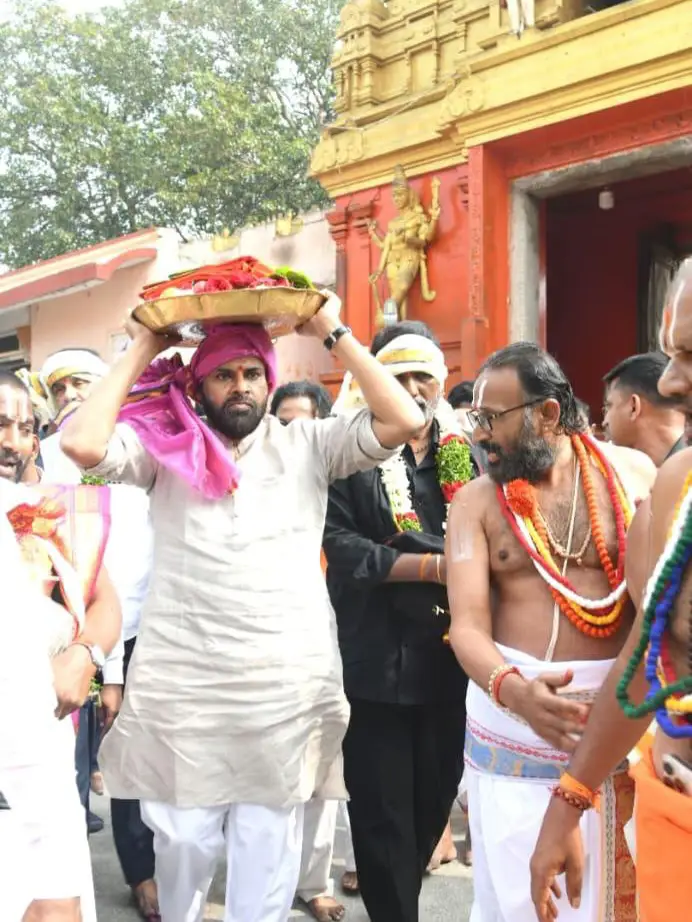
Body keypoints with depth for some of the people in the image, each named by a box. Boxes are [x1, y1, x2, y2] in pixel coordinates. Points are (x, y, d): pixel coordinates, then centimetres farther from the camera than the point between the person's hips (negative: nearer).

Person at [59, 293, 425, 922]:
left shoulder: (307, 445, 4)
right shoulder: (166, 446, 3)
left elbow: (404, 422, -6)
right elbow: (82, 443, -14)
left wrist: (333, 333, -2)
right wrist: (142, 350, -3)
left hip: (288, 687, 0)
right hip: (180, 686, 0)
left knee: (269, 853, 11)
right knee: (183, 841, 13)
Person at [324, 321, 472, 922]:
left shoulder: (469, 456, 11)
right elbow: (337, 545, -14)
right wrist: (434, 566, -17)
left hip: (453, 657, 5)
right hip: (377, 660, -4)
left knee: (436, 796, 16)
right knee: (382, 806, 3)